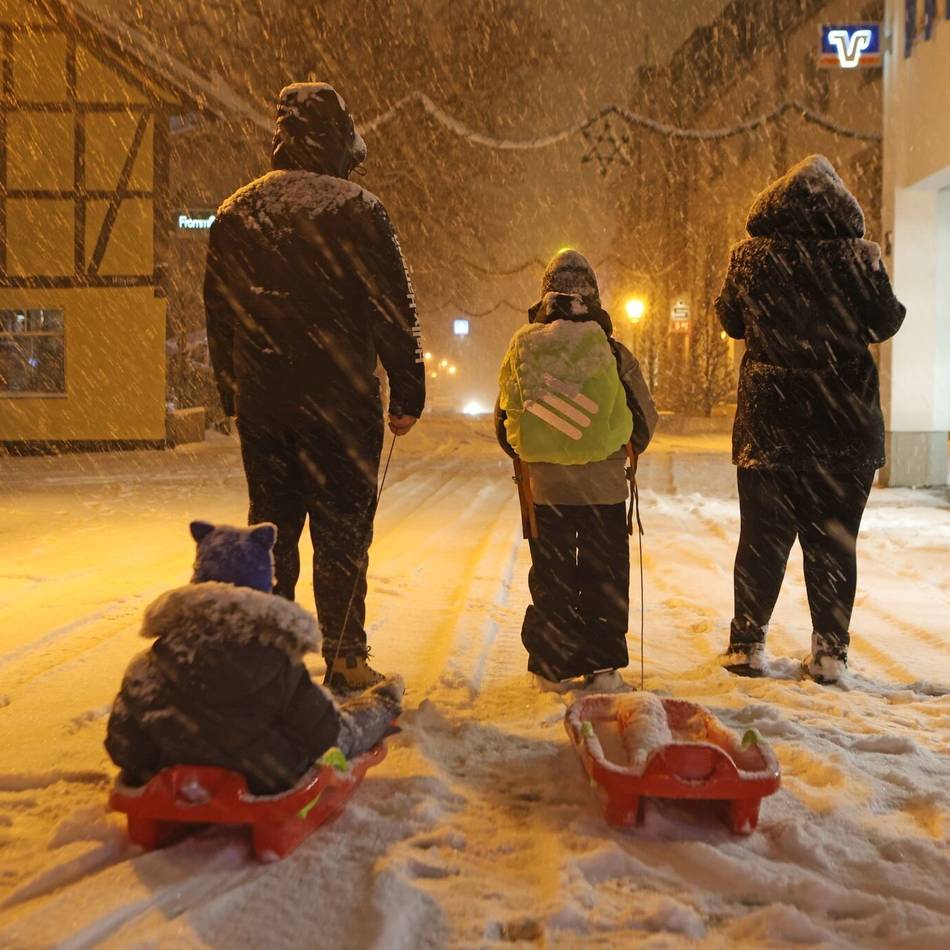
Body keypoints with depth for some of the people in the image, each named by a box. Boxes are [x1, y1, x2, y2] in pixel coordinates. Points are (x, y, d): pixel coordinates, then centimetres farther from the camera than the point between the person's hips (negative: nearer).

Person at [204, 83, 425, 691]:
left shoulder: (236, 214, 10)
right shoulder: (356, 208, -6)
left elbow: (219, 315, 15)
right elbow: (394, 311, -8)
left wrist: (233, 394, 22)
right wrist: (409, 394, -2)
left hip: (261, 405, 5)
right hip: (340, 401, -5)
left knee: (270, 527, 14)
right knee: (342, 531, 4)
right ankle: (344, 659, 9)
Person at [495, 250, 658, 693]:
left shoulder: (522, 349, -1)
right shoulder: (612, 352, -7)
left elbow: (503, 420, 6)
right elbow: (645, 419, 1)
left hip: (544, 486, 2)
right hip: (604, 486, -1)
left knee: (550, 576, 12)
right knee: (604, 575, 10)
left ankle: (552, 666, 17)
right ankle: (602, 667, 12)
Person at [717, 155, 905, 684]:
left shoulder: (751, 258, -3)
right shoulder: (857, 257, -8)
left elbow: (732, 322, 10)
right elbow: (886, 323, 4)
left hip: (769, 419, 1)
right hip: (845, 421, -1)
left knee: (763, 537, 11)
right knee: (833, 541, 9)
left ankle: (748, 645, 15)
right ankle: (830, 651, 14)